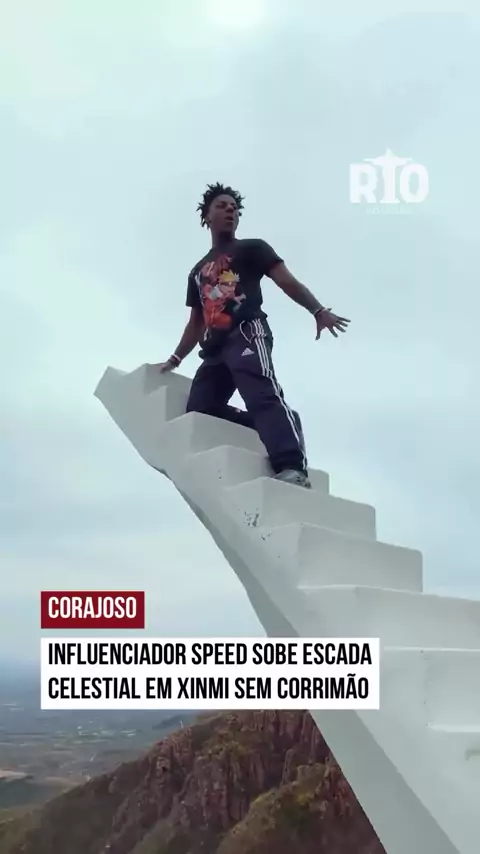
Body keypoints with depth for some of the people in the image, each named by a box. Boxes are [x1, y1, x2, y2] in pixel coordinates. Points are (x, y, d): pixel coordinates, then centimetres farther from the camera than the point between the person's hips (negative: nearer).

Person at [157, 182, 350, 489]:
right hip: (215, 348, 7)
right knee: (198, 411, -6)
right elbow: (196, 323, 34)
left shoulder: (252, 248, 15)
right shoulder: (198, 272, 32)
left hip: (247, 334, -7)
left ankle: (293, 469, -46)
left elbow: (288, 282, 1)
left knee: (263, 397, -30)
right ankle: (272, 432, -6)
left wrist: (318, 310, -15)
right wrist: (175, 359, 27)